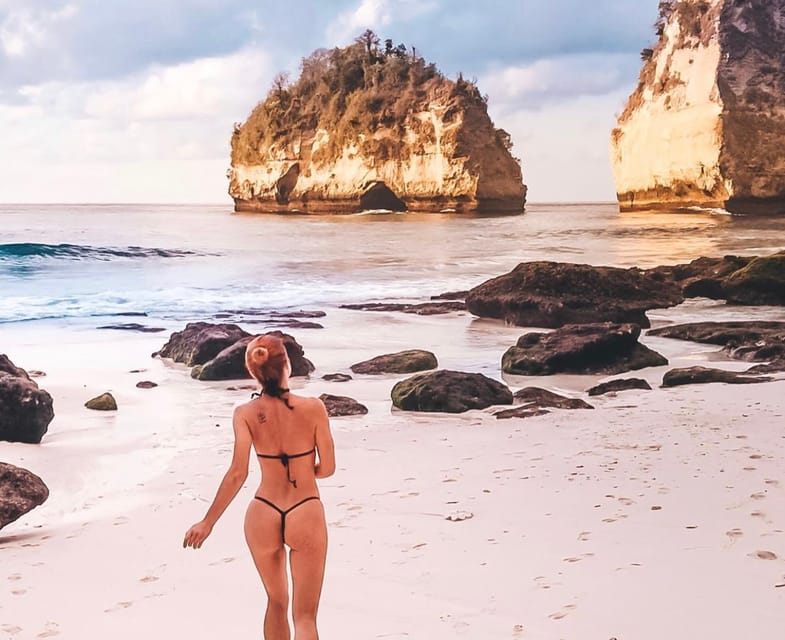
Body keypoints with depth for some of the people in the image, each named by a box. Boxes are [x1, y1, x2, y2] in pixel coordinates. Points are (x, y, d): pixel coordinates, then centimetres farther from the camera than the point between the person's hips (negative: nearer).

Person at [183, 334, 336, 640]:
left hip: (264, 516, 2)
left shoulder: (246, 413, -8)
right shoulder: (313, 408, -11)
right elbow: (327, 468, -5)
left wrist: (208, 522, -5)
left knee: (277, 602, 24)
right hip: (306, 515, -2)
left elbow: (238, 474, -13)